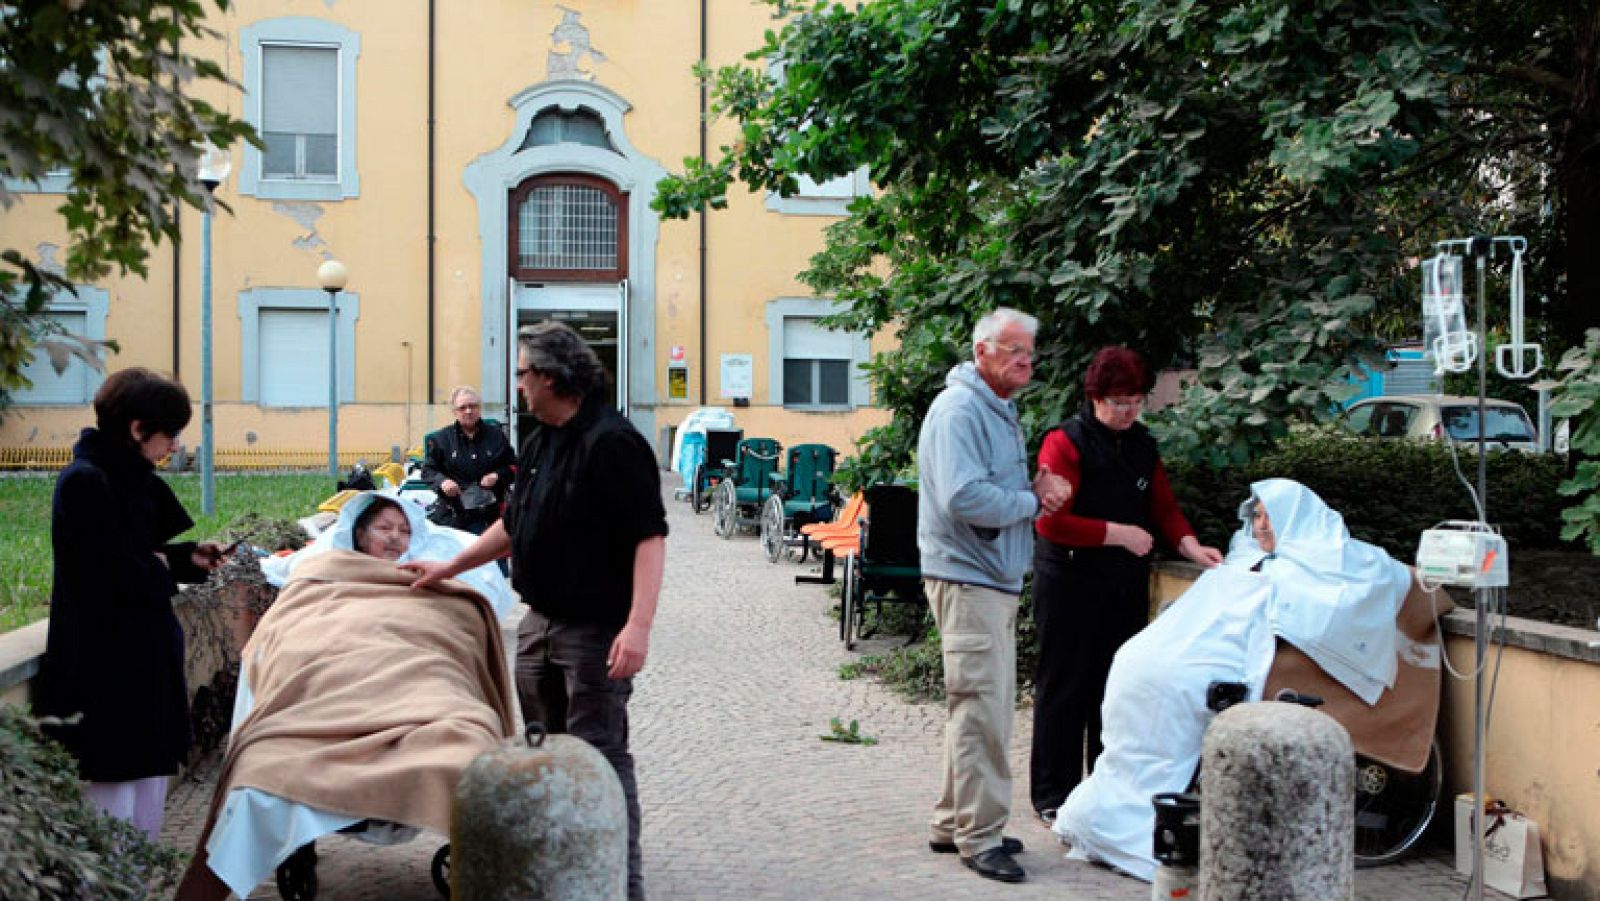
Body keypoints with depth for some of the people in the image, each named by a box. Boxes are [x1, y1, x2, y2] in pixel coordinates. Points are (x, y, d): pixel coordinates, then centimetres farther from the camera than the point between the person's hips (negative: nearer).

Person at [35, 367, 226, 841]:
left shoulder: (132, 479, 11)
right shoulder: (84, 482, -18)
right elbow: (118, 574, -23)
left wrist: (189, 557, 2)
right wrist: (165, 568, -5)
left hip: (146, 655, 10)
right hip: (106, 664, -10)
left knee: (152, 774, 14)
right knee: (115, 789, -5)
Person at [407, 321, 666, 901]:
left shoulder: (610, 441, -18)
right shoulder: (540, 442, 12)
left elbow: (649, 535, -23)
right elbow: (515, 525, 23)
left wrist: (638, 625, -30)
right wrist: (451, 568, 24)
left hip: (595, 629, -9)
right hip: (540, 620, 9)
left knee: (599, 755, -6)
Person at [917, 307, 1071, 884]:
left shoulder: (1000, 410, 17)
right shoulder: (959, 409, -16)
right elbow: (964, 497, -28)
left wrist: (1037, 489, 1)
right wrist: (1031, 501, -15)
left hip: (996, 579, 11)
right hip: (967, 578, -11)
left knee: (980, 708, 16)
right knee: (982, 711, -7)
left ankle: (954, 823, 27)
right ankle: (980, 837, 2)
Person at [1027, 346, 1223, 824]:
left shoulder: (1142, 445, 11)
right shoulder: (1066, 443, -12)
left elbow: (1164, 506, 13)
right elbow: (1051, 521, -19)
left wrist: (1190, 546, -6)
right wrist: (1118, 534, -17)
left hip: (1126, 584, 7)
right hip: (1070, 582, -6)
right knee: (1064, 687, 1)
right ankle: (1052, 794, 11)